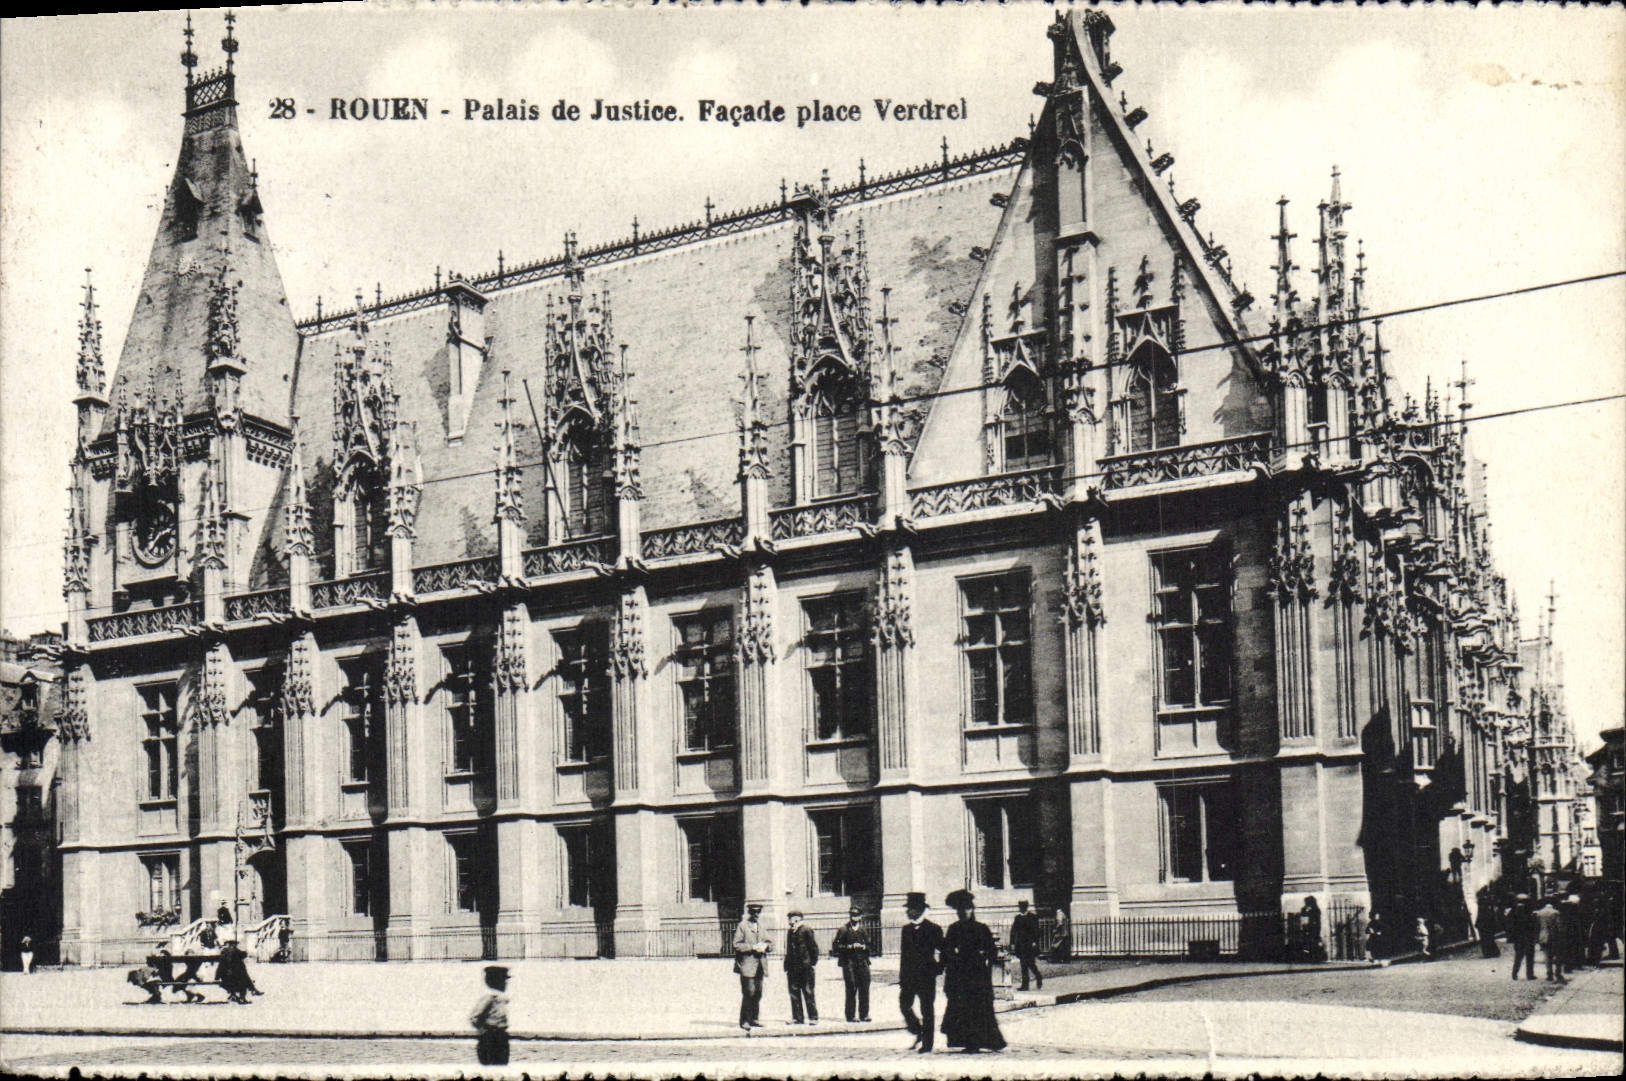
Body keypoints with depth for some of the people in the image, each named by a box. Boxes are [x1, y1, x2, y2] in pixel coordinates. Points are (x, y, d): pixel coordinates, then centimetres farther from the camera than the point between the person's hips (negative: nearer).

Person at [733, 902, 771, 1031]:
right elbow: (737, 945, -10)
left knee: (758, 994, 8)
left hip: (759, 966, 7)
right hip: (747, 965, -7)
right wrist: (753, 947, -17)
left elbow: (770, 943, 21)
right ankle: (744, 1021, -3)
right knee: (749, 993, -10)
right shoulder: (742, 926, -3)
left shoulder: (760, 927, 19)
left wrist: (765, 945, -2)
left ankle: (754, 1019, 17)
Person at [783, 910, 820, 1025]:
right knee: (794, 993, 6)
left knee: (808, 993, -2)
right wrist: (786, 968, 14)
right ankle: (797, 1017, 12)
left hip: (805, 968, -6)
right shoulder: (789, 932, 14)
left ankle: (813, 1017, 3)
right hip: (793, 968, 6)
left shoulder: (806, 930, -6)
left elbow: (814, 946, -5)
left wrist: (812, 962, -6)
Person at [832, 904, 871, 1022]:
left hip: (862, 962, 4)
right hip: (849, 963, -4)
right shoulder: (843, 930, 2)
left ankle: (864, 1014, 7)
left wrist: (864, 947, 0)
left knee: (864, 989, 0)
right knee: (851, 989, -7)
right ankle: (851, 1015, -2)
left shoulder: (862, 930, 17)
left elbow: (869, 945, 22)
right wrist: (851, 947, -14)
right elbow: (836, 947, -4)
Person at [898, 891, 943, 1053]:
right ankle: (919, 1034, 22)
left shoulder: (933, 929, -3)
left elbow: (943, 952, 2)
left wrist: (938, 968, -7)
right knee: (904, 1005, 0)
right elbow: (903, 955, 13)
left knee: (927, 1011, -2)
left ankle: (927, 1045, 5)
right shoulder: (907, 929, 12)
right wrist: (901, 978, 10)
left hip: (927, 977, -5)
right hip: (909, 976, 5)